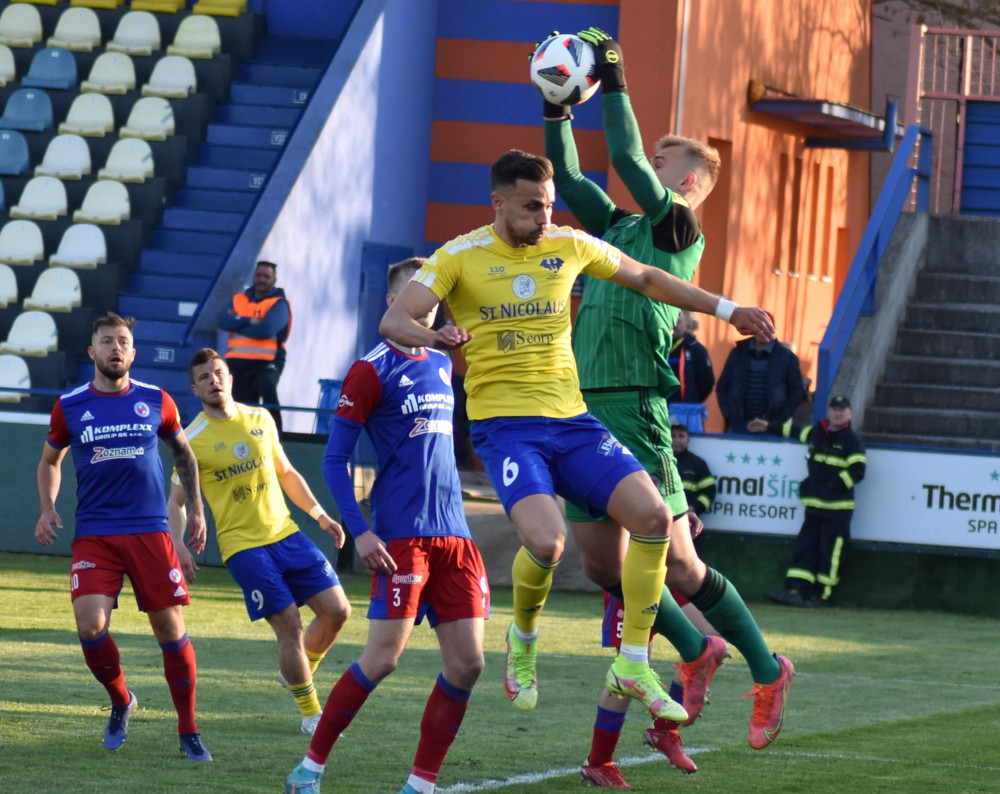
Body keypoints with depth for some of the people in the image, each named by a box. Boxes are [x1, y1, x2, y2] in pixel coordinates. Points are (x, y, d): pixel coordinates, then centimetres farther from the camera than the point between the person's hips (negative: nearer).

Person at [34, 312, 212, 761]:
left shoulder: (156, 402, 4)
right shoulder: (70, 407, 4)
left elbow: (183, 454, 20)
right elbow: (50, 460, 19)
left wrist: (196, 510, 15)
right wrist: (47, 508, 4)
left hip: (150, 531, 0)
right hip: (94, 535, 0)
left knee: (170, 630, -2)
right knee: (90, 627, -17)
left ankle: (189, 733, 12)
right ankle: (121, 702, 12)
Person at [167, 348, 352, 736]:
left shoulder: (260, 420, 8)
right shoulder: (193, 440, -6)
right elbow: (176, 501, -1)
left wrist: (320, 515, 17)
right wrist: (177, 548, -16)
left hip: (286, 534, 5)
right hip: (243, 545, -5)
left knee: (337, 610, 1)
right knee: (289, 626, -12)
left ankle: (296, 672, 27)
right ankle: (311, 714, 3)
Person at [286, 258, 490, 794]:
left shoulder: (442, 364, 16)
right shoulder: (372, 371, -4)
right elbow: (334, 459, -6)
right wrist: (359, 532, -14)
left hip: (453, 534, 6)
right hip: (400, 535, -6)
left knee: (467, 662, -3)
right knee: (383, 657, -10)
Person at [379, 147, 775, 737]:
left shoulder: (570, 246, 8)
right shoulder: (460, 258, -3)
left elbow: (647, 279, 22)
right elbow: (394, 321, -12)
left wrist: (727, 310, 22)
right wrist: (431, 336, -35)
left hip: (572, 421, 5)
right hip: (505, 425, -5)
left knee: (654, 516, -13)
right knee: (547, 542, -27)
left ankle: (633, 665, 2)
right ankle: (524, 639, 7)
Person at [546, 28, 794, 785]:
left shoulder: (681, 229, -4)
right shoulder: (620, 227, 17)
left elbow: (629, 160, -14)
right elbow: (568, 179, 21)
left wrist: (616, 86, -9)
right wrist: (556, 111, 11)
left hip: (635, 410, -8)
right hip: (586, 409, 8)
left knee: (675, 564, -6)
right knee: (603, 561, 8)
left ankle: (767, 669, 9)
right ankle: (697, 651, 26)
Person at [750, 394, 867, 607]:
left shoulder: (853, 441, -5)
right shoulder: (816, 433, 13)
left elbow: (857, 472, -13)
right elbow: (797, 432, 34)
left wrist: (833, 486, -19)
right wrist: (769, 427, 38)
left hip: (839, 508, -6)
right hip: (814, 505, 6)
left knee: (830, 552, -4)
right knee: (805, 547, 1)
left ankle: (823, 595, 2)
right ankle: (795, 591, -2)